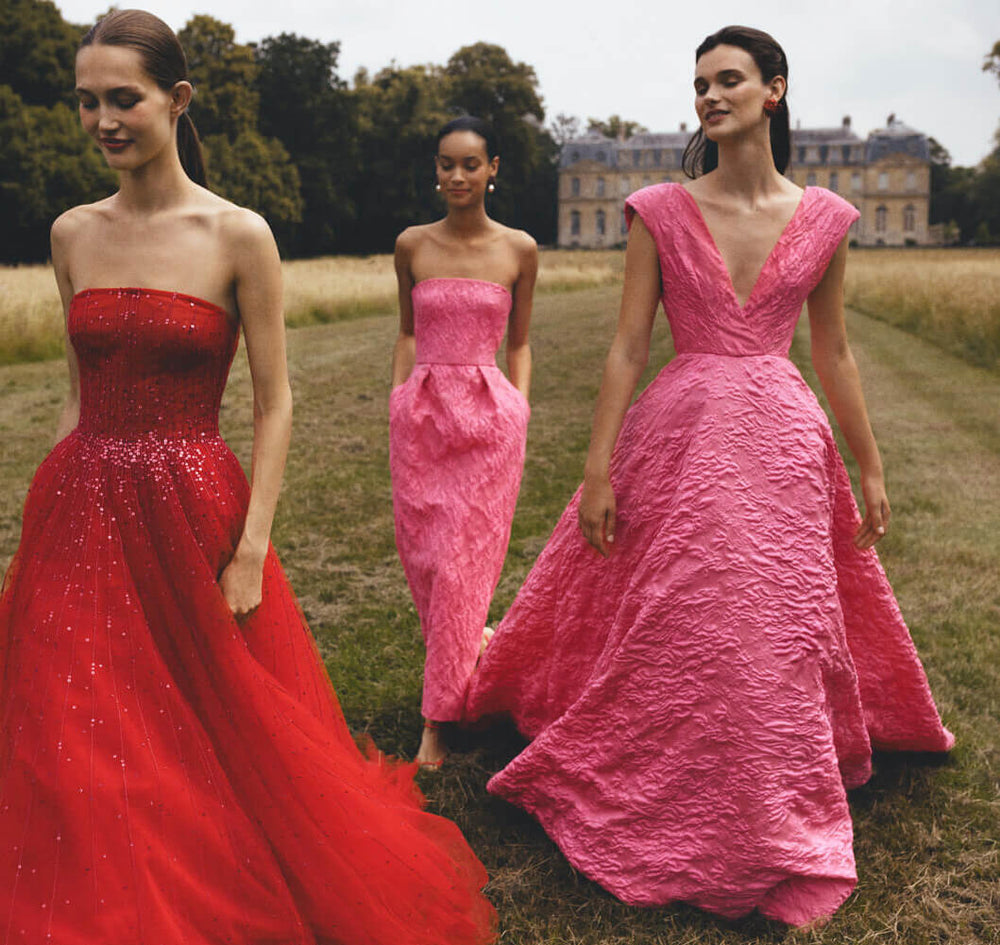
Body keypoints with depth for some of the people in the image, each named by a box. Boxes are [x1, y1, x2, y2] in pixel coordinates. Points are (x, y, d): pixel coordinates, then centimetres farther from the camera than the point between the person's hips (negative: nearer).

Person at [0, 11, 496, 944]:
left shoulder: (238, 236, -7)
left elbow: (274, 404, -6)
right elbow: (80, 394, 12)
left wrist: (251, 550, -12)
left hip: (191, 509, -4)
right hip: (79, 516, 4)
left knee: (225, 743, 8)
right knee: (77, 757, 9)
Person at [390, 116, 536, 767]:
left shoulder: (519, 250, 2)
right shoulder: (412, 245, 6)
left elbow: (520, 344, 10)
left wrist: (520, 410, 1)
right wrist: (397, 398, 6)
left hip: (488, 417, -2)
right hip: (419, 414, 3)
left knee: (461, 565, -4)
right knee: (421, 555, 6)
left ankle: (439, 718, 6)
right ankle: (476, 650, 34)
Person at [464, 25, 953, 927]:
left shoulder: (822, 219, 4)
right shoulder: (660, 212, -1)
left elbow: (834, 353, 11)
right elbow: (627, 348, -2)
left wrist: (870, 468, 12)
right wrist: (598, 470, -7)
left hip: (782, 444, 2)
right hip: (678, 438, -1)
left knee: (778, 637, 8)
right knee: (666, 633, 4)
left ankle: (771, 823, 29)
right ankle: (661, 810, 26)